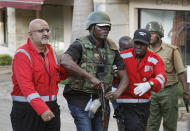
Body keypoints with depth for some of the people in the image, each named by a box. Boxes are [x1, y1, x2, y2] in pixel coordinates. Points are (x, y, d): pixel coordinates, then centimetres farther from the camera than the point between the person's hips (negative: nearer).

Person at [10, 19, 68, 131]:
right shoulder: (23, 54, -13)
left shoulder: (51, 51, 10)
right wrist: (41, 109, -33)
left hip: (51, 107, 6)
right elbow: (26, 86, -23)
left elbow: (59, 75, 22)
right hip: (27, 108, -6)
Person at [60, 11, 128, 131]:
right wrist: (91, 77, -35)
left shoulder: (112, 49, 6)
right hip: (81, 102, -5)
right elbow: (65, 62, -31)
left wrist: (118, 93, -13)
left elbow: (124, 77, 8)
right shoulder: (80, 45, -9)